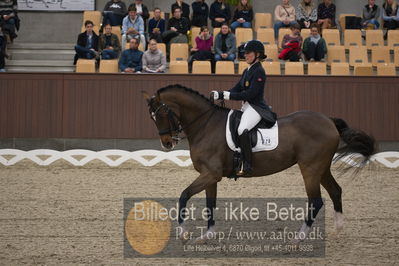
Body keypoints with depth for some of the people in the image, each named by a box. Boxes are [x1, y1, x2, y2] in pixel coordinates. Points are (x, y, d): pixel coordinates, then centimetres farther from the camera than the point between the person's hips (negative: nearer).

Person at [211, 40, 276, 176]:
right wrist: (219, 94, 0)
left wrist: (227, 95, -19)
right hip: (246, 107, 11)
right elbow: (237, 89, 16)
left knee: (242, 130, -33)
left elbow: (250, 94, -20)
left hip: (256, 108, -11)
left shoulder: (259, 72, -12)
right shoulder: (247, 71, 17)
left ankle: (247, 166, -34)